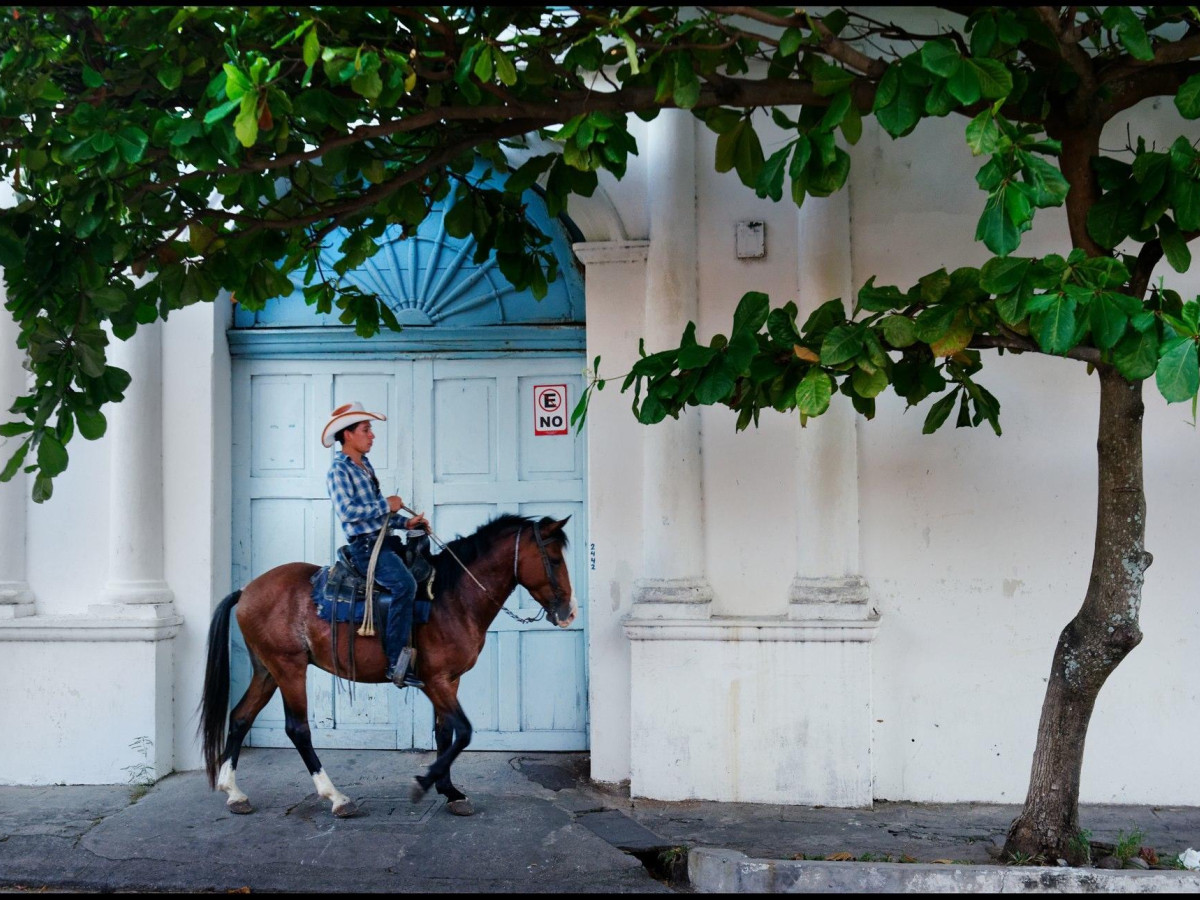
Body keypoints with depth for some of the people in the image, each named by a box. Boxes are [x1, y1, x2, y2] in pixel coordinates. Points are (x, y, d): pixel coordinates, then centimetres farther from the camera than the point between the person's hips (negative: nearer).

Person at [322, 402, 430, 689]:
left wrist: (405, 522, 13)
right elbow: (347, 511, -21)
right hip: (366, 546, -10)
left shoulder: (365, 466, 19)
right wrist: (386, 505, -14)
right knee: (404, 583, -30)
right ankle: (397, 663, -28)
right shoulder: (339, 470, -8)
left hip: (386, 540, 10)